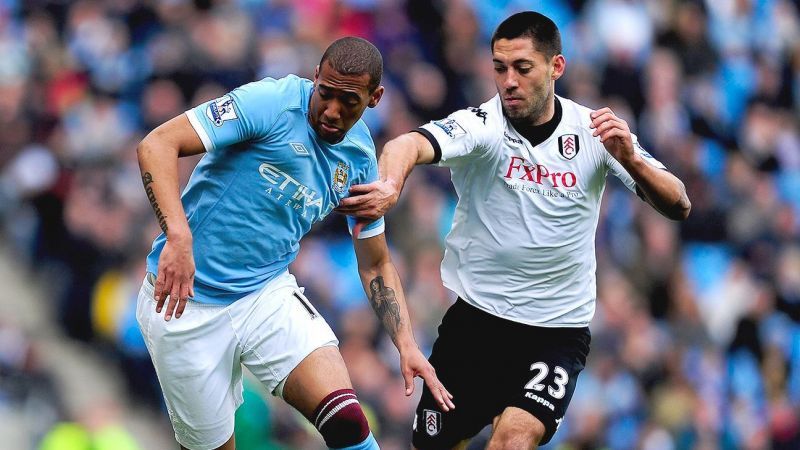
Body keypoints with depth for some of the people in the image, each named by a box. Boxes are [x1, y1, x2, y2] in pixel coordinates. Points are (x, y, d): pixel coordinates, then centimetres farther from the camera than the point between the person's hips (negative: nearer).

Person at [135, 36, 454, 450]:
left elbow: (375, 265, 16)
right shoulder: (273, 102, -16)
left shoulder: (360, 160, 3)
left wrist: (406, 346, 2)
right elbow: (157, 145, -23)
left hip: (269, 293, 4)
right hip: (185, 301, -4)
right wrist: (178, 236, -37)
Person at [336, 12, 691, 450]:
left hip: (559, 328, 0)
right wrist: (389, 185, -57)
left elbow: (678, 206, -8)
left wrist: (630, 160, -28)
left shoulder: (594, 131, -6)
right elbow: (407, 145, -34)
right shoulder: (480, 125, -13)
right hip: (476, 316, 0)